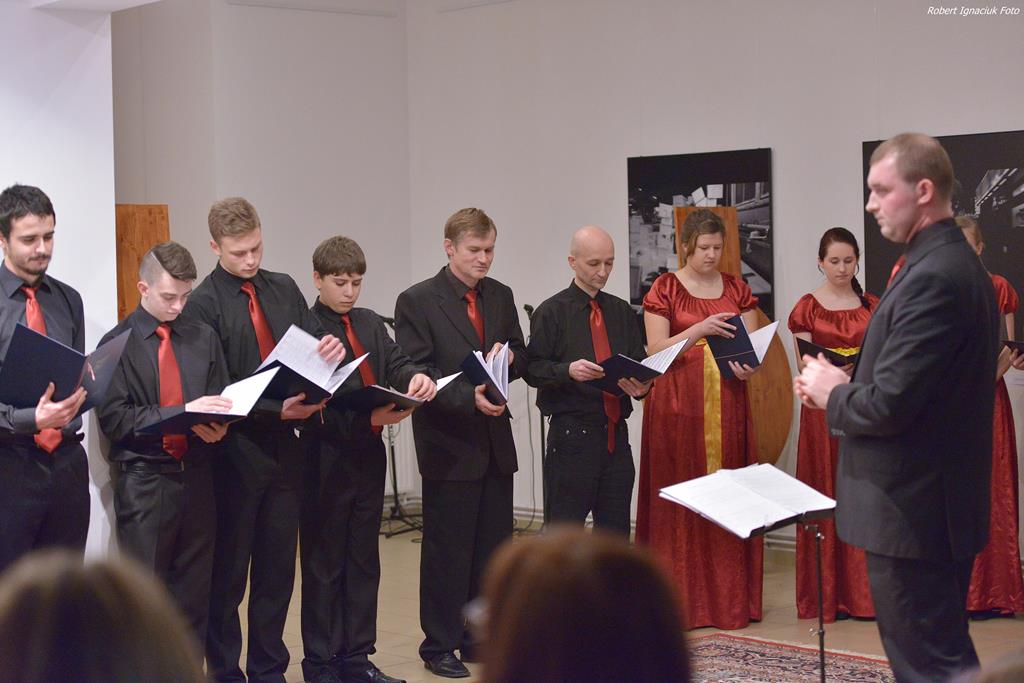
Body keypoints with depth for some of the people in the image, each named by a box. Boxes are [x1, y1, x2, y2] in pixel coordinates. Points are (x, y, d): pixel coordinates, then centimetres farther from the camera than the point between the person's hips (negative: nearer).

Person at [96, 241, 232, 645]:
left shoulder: (203, 339, 10)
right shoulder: (118, 345, -3)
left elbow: (224, 400, 14)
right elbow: (114, 418, -11)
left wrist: (217, 426, -10)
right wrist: (182, 412, -20)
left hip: (196, 474, 4)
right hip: (143, 479, -4)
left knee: (195, 589, 9)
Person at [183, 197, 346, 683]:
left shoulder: (283, 289, 9)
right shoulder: (203, 304, -9)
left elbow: (314, 346, 14)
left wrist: (331, 350, -10)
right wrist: (275, 410, -23)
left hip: (283, 448, 5)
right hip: (235, 452, -5)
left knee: (278, 568, 12)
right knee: (228, 572, 6)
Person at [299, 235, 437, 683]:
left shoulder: (371, 324, 13)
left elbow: (394, 362, 1)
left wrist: (415, 376, -22)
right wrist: (368, 419, -26)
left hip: (369, 459, 6)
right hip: (327, 461, -6)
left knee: (364, 561, 12)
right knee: (324, 566, 3)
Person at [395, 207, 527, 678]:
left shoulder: (500, 296, 11)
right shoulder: (417, 301, -7)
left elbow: (521, 359, 17)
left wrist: (507, 358, -7)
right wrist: (469, 397, -24)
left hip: (495, 442, 6)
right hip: (449, 444, -6)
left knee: (493, 547, 11)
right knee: (447, 550, 2)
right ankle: (439, 645, 12)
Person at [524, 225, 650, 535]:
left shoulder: (622, 312, 14)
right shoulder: (551, 312, -1)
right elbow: (532, 369, -6)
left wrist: (642, 385, -8)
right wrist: (568, 370, -24)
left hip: (616, 435, 5)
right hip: (571, 436, -5)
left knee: (616, 530, 8)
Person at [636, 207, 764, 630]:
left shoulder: (737, 290, 12)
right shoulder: (665, 289, 1)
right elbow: (656, 350, -5)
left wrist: (749, 366, -12)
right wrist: (700, 329, -19)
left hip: (727, 406, 3)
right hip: (678, 407, -3)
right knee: (679, 501, -4)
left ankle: (730, 596, 8)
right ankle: (682, 598, 1)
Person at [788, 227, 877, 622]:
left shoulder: (873, 306, 12)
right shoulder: (807, 308, 4)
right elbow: (805, 370, -1)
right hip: (824, 410, -2)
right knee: (827, 496, -3)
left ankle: (866, 588, 5)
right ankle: (828, 594, 2)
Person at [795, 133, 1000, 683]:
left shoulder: (933, 277, -21)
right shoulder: (954, 264, 12)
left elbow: (889, 404, -24)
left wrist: (832, 394, -5)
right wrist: (844, 387, 5)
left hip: (912, 511, -10)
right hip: (939, 505, 10)